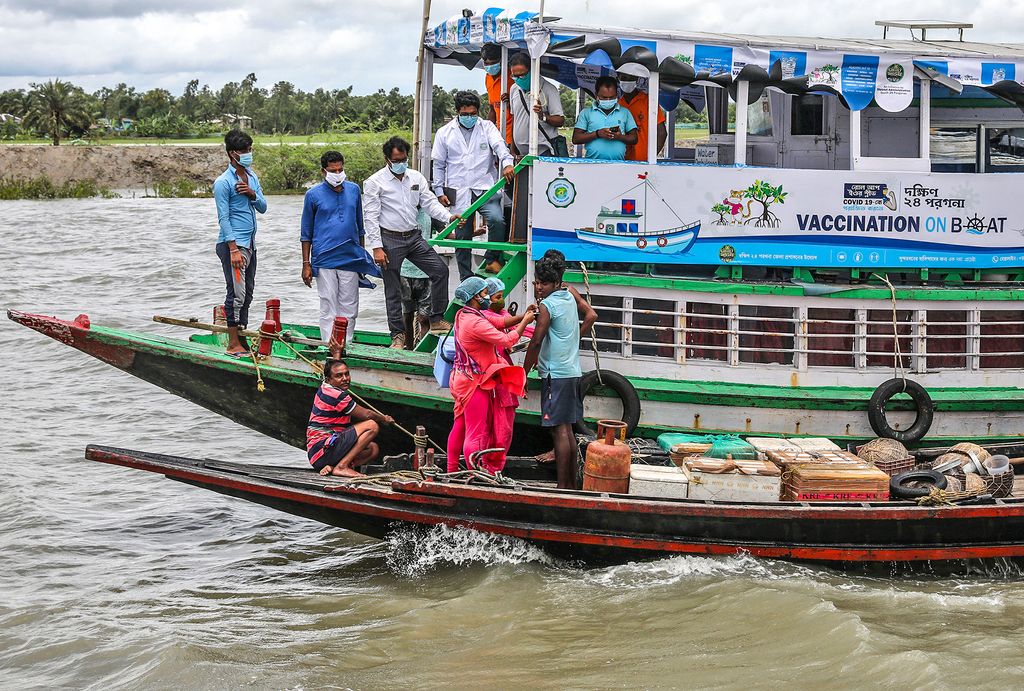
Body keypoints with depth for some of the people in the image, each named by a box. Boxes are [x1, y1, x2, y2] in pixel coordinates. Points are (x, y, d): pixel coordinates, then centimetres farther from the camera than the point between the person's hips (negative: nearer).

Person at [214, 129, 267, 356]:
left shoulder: (252, 177, 13)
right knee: (237, 293, -10)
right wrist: (233, 250, -20)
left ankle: (243, 340, 15)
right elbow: (224, 218, -15)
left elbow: (263, 208, 13)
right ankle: (233, 344, -7)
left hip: (250, 243, 8)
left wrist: (252, 194, -9)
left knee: (247, 293, 10)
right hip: (233, 243, -8)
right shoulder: (223, 182, -11)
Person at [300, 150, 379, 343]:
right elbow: (306, 233, 4)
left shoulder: (354, 190, 9)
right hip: (324, 261, -3)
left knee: (349, 310, 5)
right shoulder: (313, 195, 0)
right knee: (328, 309, -2)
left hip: (350, 259, 3)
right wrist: (306, 264, 0)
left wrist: (363, 257, 18)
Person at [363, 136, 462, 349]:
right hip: (390, 240, -5)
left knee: (440, 270, -6)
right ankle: (398, 335, 11)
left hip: (414, 236, 5)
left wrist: (448, 217, -13)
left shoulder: (416, 178, 9)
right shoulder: (375, 182, -6)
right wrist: (376, 248, -15)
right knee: (393, 291, 2)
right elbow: (370, 217, -8)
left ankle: (437, 320, 3)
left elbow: (430, 203, 6)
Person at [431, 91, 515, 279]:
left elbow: (499, 145, -12)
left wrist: (507, 163, -33)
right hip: (459, 192, 1)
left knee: (497, 220, -26)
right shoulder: (445, 133, 8)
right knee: (462, 237, 5)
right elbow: (438, 165, 12)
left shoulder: (487, 127, 6)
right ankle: (466, 280, 15)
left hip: (485, 188, -1)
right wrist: (439, 191, 6)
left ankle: (492, 259, -6)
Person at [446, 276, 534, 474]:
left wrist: (522, 317, 8)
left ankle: (452, 470, 20)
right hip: (475, 383, -10)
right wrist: (525, 321, -13)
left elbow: (498, 323, 15)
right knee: (477, 432, -2)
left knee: (460, 427, 14)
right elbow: (507, 340, -24)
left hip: (464, 380, 10)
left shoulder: (463, 315, 7)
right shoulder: (475, 323, -25)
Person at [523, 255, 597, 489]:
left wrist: (524, 373, -7)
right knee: (567, 430, 13)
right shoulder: (570, 297, 12)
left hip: (555, 374, -9)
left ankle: (563, 487, -11)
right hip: (573, 371, 9)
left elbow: (536, 342, -14)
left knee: (559, 430, -9)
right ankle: (572, 484, 16)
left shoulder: (547, 306, -12)